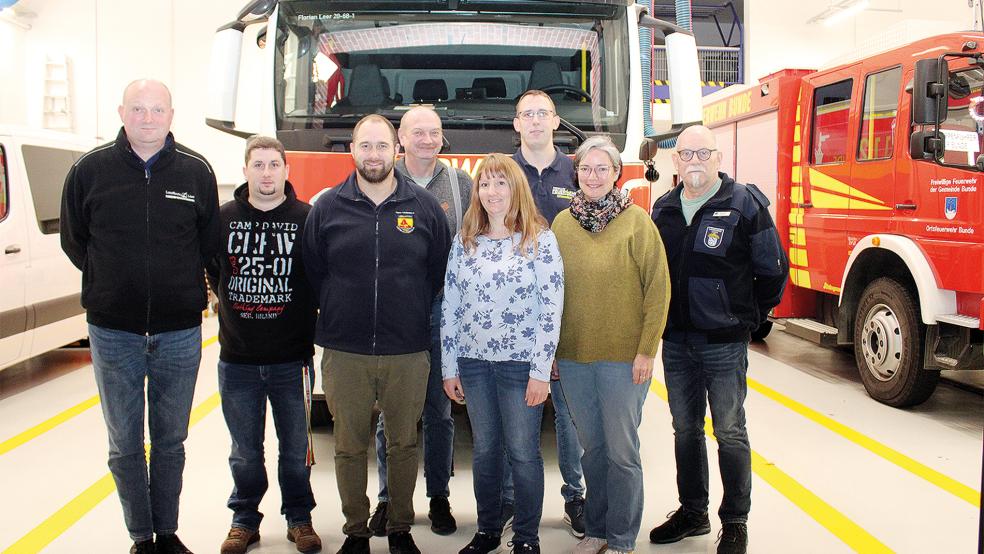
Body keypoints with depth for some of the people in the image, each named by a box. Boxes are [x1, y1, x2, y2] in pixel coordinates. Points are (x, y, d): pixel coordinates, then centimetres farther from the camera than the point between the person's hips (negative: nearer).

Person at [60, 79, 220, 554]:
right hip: (113, 332, 0)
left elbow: (210, 244, 8)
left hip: (180, 333, 1)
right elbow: (73, 241, 9)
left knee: (171, 441, 12)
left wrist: (181, 286, 4)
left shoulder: (196, 172, -1)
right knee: (124, 444, 9)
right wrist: (113, 284, 7)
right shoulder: (90, 170, -2)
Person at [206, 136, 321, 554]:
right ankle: (244, 520, 29)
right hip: (237, 359, 2)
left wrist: (306, 323, -1)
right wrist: (230, 301, 9)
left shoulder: (307, 218, -4)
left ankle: (299, 518, 26)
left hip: (292, 359, -1)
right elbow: (207, 269, 13)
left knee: (295, 448, 10)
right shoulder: (223, 218, 1)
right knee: (245, 450, 13)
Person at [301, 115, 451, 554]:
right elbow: (312, 272, 9)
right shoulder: (327, 207, 3)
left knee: (403, 443, 10)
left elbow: (440, 270, 9)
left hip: (408, 354, 0)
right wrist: (339, 313, 7)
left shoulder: (425, 207, 3)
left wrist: (413, 316, 7)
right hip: (344, 353, 0)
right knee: (349, 447, 8)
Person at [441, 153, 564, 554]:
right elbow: (450, 306, 7)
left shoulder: (539, 239, -6)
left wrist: (541, 371, -12)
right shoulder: (464, 242, 6)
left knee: (523, 453, 5)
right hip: (473, 362, 4)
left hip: (522, 364, -3)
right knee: (484, 450, 14)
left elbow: (552, 307, -9)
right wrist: (449, 367, 5)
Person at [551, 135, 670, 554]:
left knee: (621, 451, 4)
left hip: (623, 357, -3)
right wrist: (551, 349, 7)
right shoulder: (562, 222, 5)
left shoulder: (636, 221, -5)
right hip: (573, 356, 4)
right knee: (592, 446, 15)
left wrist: (646, 350, -10)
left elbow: (658, 288, -7)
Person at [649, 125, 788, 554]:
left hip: (724, 341, -5)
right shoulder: (663, 208, 9)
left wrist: (749, 319, 3)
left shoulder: (744, 204, -7)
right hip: (675, 341, 5)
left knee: (730, 433, 3)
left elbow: (773, 270, -3)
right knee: (685, 429, 14)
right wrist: (660, 320, 13)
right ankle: (692, 512, 27)